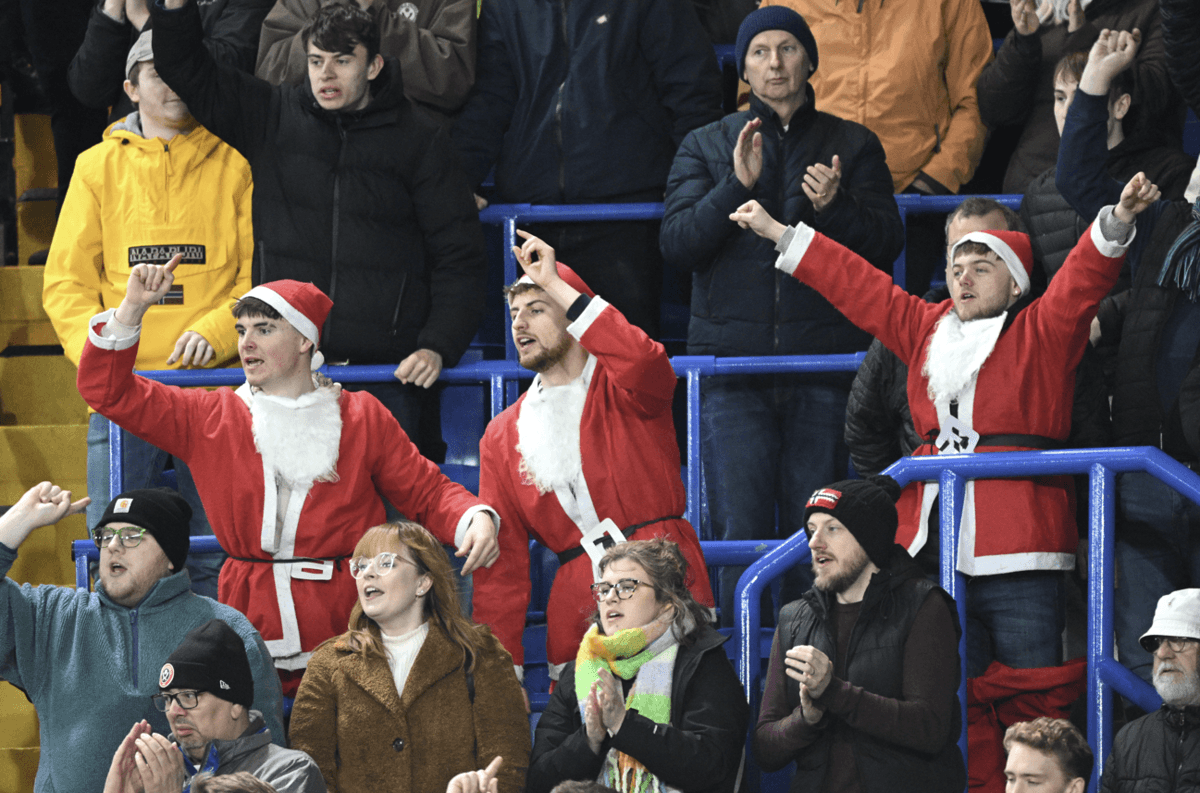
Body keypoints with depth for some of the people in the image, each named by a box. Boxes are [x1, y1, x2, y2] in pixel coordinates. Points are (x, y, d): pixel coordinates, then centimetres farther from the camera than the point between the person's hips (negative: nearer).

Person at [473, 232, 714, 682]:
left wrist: (557, 285, -17)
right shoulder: (503, 437, 17)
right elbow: (501, 565, 14)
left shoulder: (618, 390, 5)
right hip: (576, 606, 4)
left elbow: (645, 363, -23)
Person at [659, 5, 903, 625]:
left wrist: (834, 207, -13)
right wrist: (736, 186, -12)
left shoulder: (853, 146, 13)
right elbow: (676, 243, 2)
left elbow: (886, 244, 6)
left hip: (824, 360, 0)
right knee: (739, 530, -9)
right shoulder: (707, 146, 13)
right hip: (733, 358, 0)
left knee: (813, 529, -3)